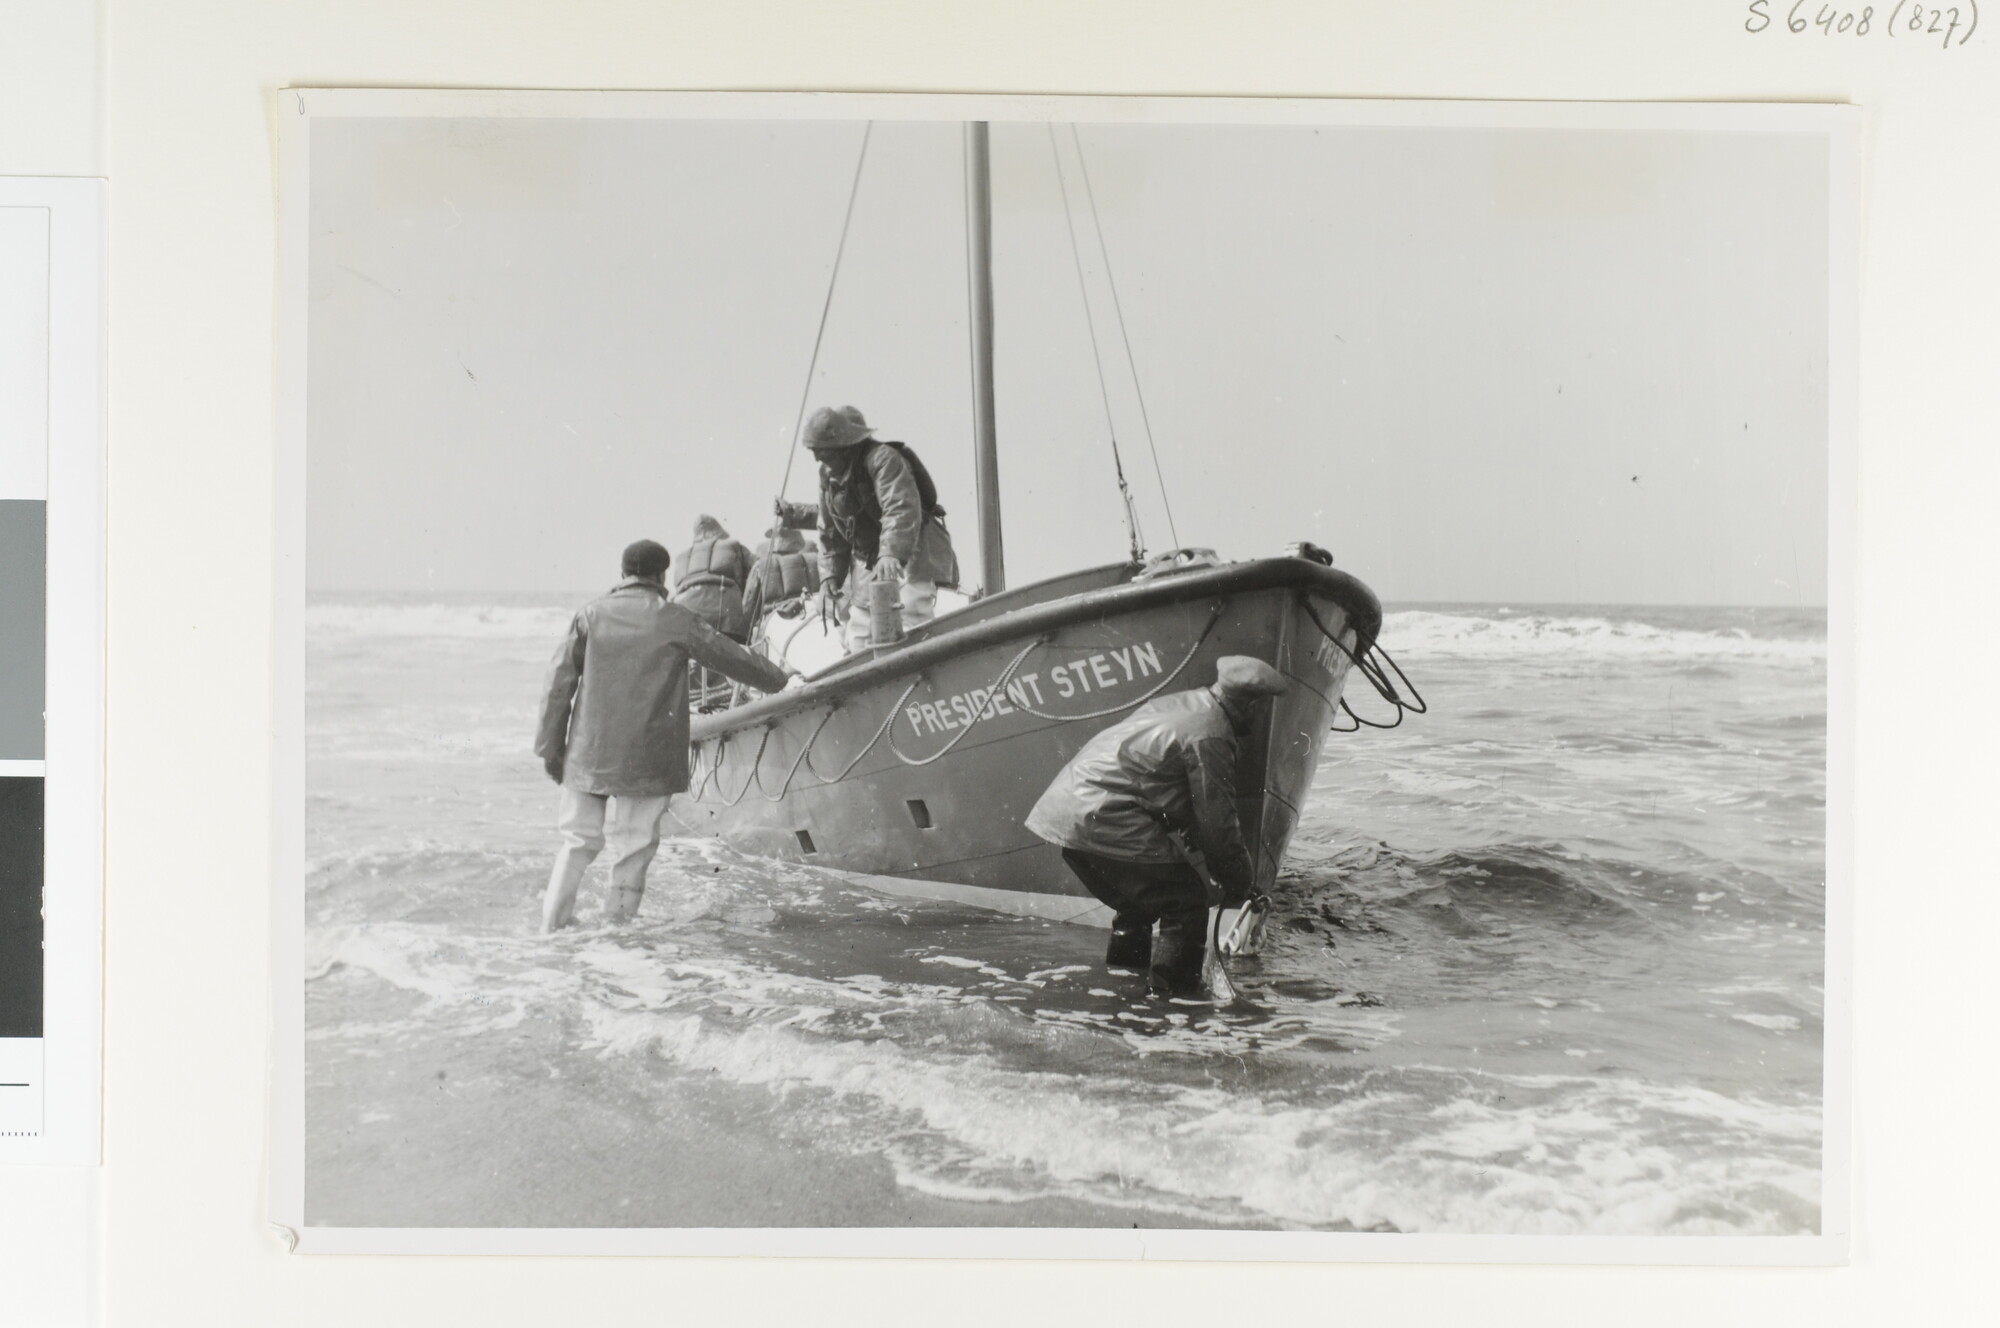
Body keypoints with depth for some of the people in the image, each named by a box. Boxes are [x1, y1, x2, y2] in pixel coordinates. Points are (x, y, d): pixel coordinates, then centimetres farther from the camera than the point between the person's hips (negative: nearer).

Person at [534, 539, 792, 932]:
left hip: (588, 753, 3)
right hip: (647, 759, -2)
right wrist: (778, 678, 27)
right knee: (634, 847, 6)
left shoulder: (591, 614, 3)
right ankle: (621, 923, 9)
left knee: (578, 840, 12)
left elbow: (559, 683, 2)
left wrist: (550, 746, 7)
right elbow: (731, 656, 10)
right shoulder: (674, 620, -2)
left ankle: (552, 924, 12)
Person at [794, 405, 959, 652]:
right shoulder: (828, 474, 6)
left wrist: (892, 554, -48)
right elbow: (830, 532, 13)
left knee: (911, 629, -23)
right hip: (866, 562, 8)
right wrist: (830, 577, 4)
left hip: (910, 555, -8)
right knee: (859, 636, 7)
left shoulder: (882, 458, -20)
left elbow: (902, 509, -35)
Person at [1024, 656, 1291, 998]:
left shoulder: (1180, 703, 17)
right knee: (1186, 899, -2)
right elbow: (1217, 825, -9)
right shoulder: (1210, 738, -12)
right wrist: (1238, 885, 6)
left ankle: (1127, 954, 42)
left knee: (1143, 888, 29)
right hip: (1103, 821, -10)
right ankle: (1173, 983, 3)